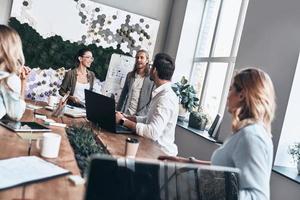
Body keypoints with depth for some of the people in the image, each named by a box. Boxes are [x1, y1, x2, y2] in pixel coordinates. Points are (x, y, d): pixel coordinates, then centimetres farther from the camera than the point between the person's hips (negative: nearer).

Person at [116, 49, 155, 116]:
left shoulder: (151, 79, -6)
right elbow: (123, 95, 14)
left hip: (140, 116, -3)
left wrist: (140, 114, -13)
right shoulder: (130, 75, 9)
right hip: (126, 113, 4)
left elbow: (152, 100, -7)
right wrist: (118, 111, 10)